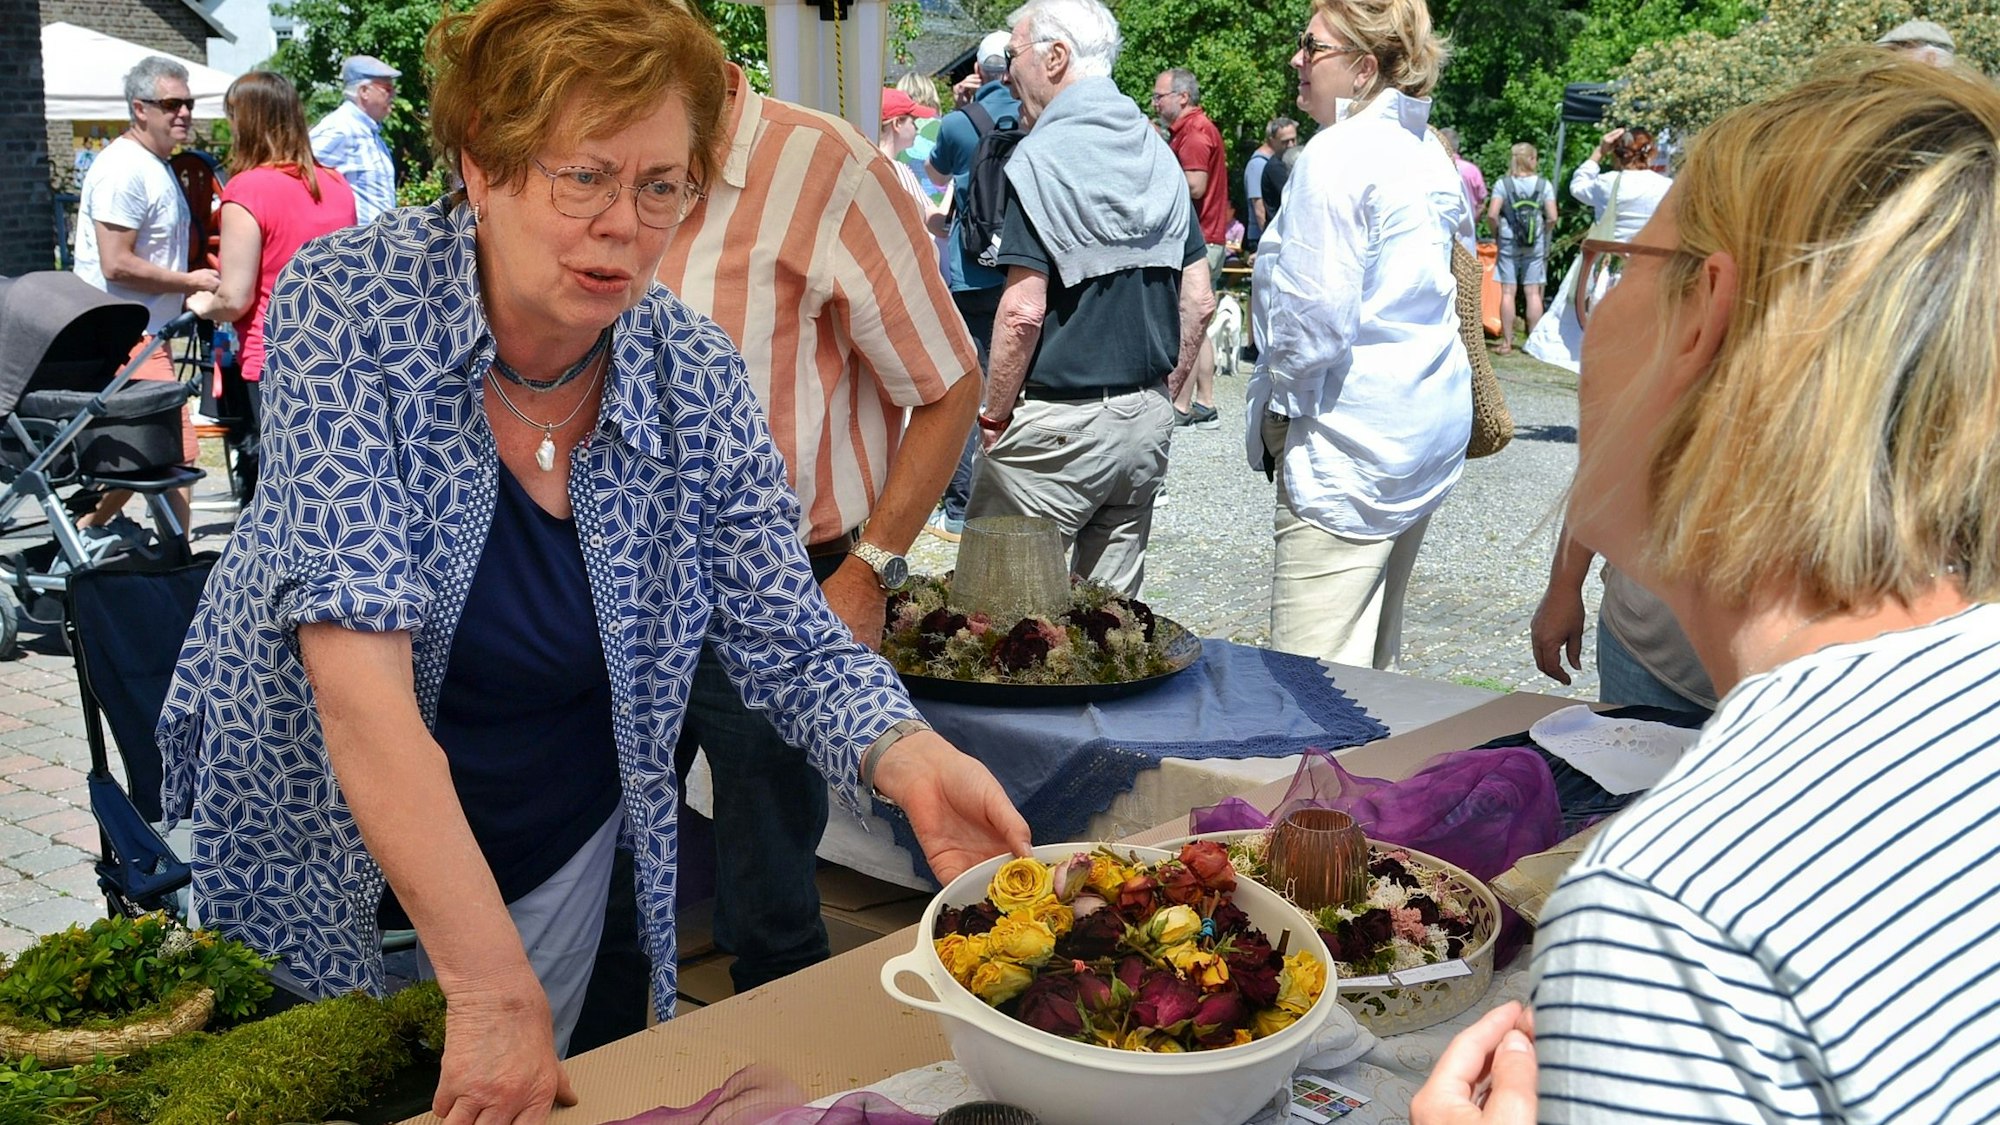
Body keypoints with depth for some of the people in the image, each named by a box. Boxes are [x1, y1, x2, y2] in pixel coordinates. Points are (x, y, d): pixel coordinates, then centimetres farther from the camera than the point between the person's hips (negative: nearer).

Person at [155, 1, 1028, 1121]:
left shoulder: (695, 372, -14)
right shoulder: (348, 305, -24)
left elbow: (792, 642, -10)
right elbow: (358, 667, -32)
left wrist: (909, 757, -33)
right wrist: (491, 988, -37)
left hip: (563, 853, 2)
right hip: (321, 850, -2)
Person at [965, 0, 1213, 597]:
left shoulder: (1042, 157, -12)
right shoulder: (1159, 155, 10)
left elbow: (1024, 311, -18)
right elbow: (1199, 299, 12)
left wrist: (993, 416, -8)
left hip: (1058, 421, -7)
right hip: (1147, 420, 8)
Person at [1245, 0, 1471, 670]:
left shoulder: (1334, 156, -14)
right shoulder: (1428, 152, 13)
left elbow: (1316, 317, -21)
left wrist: (1275, 408, -5)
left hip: (1354, 441, -10)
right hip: (1432, 426, 10)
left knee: (1312, 681, -7)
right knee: (1375, 655, 17)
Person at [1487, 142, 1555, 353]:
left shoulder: (1503, 184, -3)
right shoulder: (1544, 185, -1)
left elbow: (1492, 214, -12)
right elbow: (1552, 217, -5)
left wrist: (1500, 230, 5)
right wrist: (1543, 234, 11)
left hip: (1508, 243, -1)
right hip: (1535, 245, 1)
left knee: (1508, 292, 2)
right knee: (1533, 293, 4)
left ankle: (1507, 342, 3)